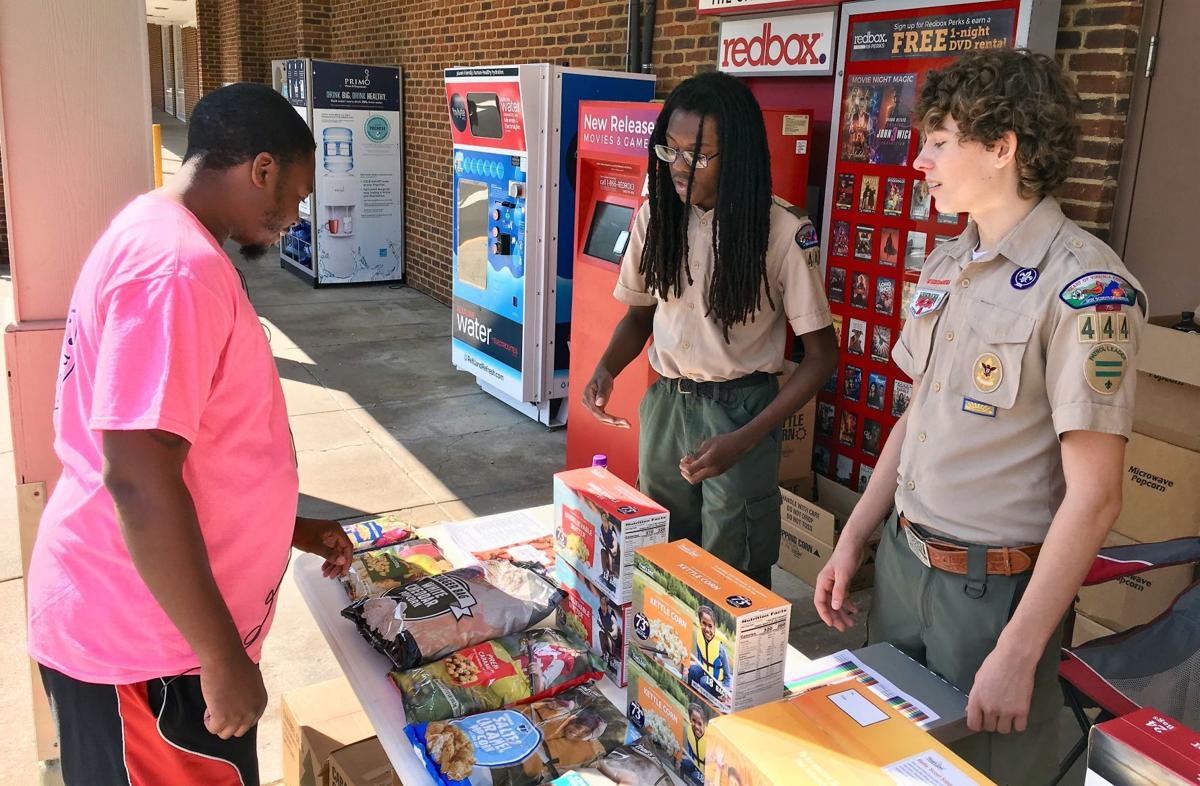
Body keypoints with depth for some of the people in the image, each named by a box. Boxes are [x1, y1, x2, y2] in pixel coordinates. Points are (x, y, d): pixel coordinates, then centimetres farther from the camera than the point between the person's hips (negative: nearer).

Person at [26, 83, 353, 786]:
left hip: (145, 623, 10)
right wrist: (225, 659, -21)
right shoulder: (178, 267, -23)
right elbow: (138, 481, -28)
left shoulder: (156, 236, 12)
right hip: (141, 646, -10)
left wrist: (289, 528, 19)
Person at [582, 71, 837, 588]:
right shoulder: (656, 217, -1)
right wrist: (606, 368, -9)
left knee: (731, 574, 4)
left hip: (739, 409, -4)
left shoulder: (781, 233, -16)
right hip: (665, 403, 5)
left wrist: (745, 440, -21)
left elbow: (821, 354, -12)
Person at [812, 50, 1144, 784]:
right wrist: (853, 540, 11)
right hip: (902, 559, 7)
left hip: (994, 586, -7)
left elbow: (1093, 496, -19)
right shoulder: (946, 265, 5)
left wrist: (1017, 654, -19)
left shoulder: (1085, 288, -19)